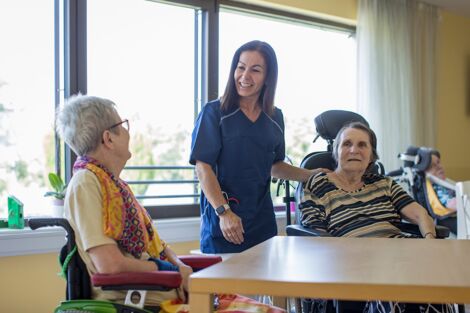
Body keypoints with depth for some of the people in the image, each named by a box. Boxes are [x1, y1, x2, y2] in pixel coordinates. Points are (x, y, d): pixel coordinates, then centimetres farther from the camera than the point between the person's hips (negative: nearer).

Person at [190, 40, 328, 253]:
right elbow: (203, 167, -10)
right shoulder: (214, 112, -4)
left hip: (262, 223, 4)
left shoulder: (275, 118, 11)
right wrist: (224, 212, -19)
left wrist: (312, 175, 14)